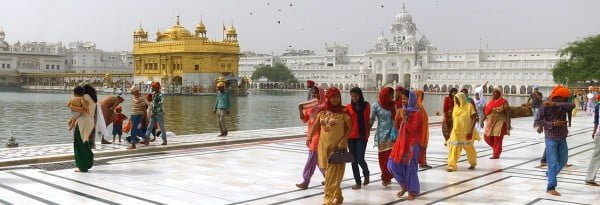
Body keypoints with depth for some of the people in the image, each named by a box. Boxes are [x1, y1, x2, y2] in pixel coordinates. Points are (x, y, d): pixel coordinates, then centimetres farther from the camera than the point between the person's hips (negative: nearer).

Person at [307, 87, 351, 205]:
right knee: (329, 171, 10)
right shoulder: (322, 111, 7)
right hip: (324, 144, 5)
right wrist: (309, 136, -4)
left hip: (337, 145, -4)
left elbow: (350, 127, -4)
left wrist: (343, 141, -14)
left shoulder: (343, 112, -5)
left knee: (333, 172, -6)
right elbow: (315, 125, 11)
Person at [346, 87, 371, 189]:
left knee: (360, 159, -8)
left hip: (362, 136, -1)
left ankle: (366, 173, 23)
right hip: (351, 136, 1)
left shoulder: (366, 105, 2)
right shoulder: (348, 107, 0)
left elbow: (368, 120, 7)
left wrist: (368, 133, 4)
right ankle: (358, 182, 16)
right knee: (354, 160, 5)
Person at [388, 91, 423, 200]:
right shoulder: (405, 111, 12)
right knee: (393, 164, 2)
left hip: (412, 143, -7)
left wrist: (404, 119, -18)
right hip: (401, 142, 7)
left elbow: (412, 129, -18)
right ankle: (404, 185, 20)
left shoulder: (417, 113, -11)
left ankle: (412, 191, 13)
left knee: (410, 167, -2)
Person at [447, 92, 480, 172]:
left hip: (466, 132, -4)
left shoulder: (469, 106, -11)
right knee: (454, 148, -6)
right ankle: (452, 166, -4)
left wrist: (471, 131, -20)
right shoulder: (455, 107, 6)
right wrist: (452, 130, 14)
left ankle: (473, 164, 35)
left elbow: (474, 119, -13)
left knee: (469, 148, 14)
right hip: (456, 132, 4)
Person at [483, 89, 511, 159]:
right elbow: (486, 112, 15)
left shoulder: (503, 102, -9)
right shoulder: (490, 102, 8)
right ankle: (496, 148, 29)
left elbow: (508, 113, -11)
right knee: (487, 137, 6)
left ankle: (496, 155, 7)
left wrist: (508, 125, -17)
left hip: (499, 123, -6)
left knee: (497, 139, -4)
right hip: (490, 123, 6)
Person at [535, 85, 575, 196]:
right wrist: (553, 123, -23)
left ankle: (550, 175, 42)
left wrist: (555, 104, -29)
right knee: (553, 162, -8)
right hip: (551, 138, -6)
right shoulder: (545, 107, -11)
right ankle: (551, 187, -4)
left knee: (563, 161, 17)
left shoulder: (562, 106, 1)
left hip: (562, 138, 6)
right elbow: (538, 121, -13)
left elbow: (572, 105, -21)